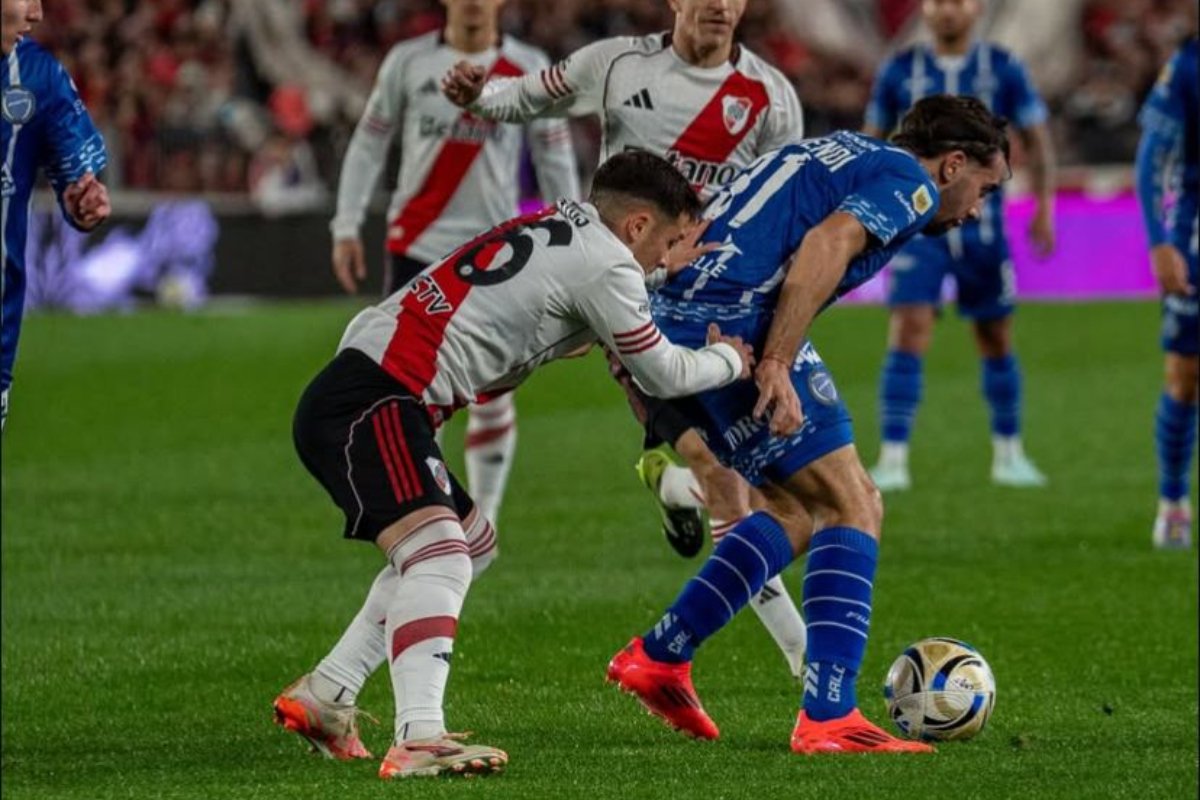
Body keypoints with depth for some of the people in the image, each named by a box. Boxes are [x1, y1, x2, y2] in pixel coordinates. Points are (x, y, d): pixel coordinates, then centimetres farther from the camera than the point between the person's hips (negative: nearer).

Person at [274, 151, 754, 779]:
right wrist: (729, 361, 22)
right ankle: (418, 739, -44)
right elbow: (664, 377, 4)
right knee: (438, 556, -26)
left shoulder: (560, 223, 19)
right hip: (372, 403, -10)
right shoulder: (604, 265, -7)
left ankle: (323, 698, 24)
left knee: (471, 543, 24)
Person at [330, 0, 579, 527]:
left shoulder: (529, 69, 3)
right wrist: (347, 226, 2)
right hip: (416, 244, 0)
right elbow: (368, 143, 9)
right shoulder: (408, 62, 3)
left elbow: (555, 159, 7)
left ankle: (483, 518, 12)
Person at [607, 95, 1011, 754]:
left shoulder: (843, 153, 28)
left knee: (803, 508, 18)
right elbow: (825, 247, -18)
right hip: (736, 321, -9)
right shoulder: (910, 183, 1)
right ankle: (828, 718, -13)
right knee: (854, 507, -5)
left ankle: (657, 657, 16)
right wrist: (776, 365, -24)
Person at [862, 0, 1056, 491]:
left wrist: (1044, 207, -7)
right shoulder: (900, 72, 3)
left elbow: (1036, 140, 4)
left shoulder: (1003, 69, 1)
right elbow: (871, 142, 12)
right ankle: (892, 460, -15)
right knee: (908, 335, -14)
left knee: (995, 341, 10)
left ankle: (1008, 454, 26)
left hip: (981, 225, 1)